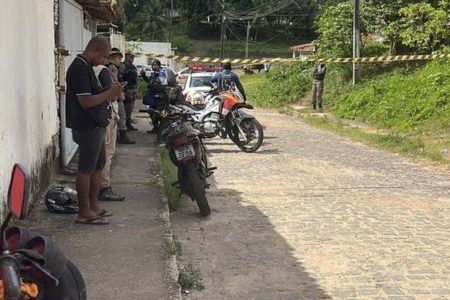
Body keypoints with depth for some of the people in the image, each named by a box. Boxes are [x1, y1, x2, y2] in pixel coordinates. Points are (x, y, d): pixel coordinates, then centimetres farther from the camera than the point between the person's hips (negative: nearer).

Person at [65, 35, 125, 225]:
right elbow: (86, 101, -25)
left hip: (93, 126, 11)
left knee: (98, 166, 17)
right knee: (86, 169, -2)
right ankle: (84, 213, 6)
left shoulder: (85, 67, 13)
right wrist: (109, 92, -16)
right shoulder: (80, 68, -20)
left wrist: (108, 93, 6)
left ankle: (94, 206, 26)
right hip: (87, 128, -11)